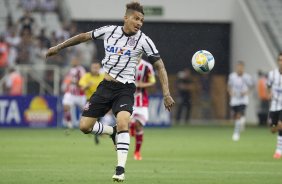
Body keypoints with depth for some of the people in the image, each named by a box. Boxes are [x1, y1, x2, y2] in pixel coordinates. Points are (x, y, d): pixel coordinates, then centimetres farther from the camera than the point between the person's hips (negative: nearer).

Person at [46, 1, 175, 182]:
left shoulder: (143, 40, -7)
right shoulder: (110, 31, 0)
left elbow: (160, 66, -3)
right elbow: (84, 36, 13)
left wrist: (166, 94, -11)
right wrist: (59, 47, 16)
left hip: (125, 88, -4)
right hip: (106, 86, 4)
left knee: (123, 122, -30)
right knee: (85, 126, -2)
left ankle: (120, 169, -24)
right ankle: (113, 132, 28)